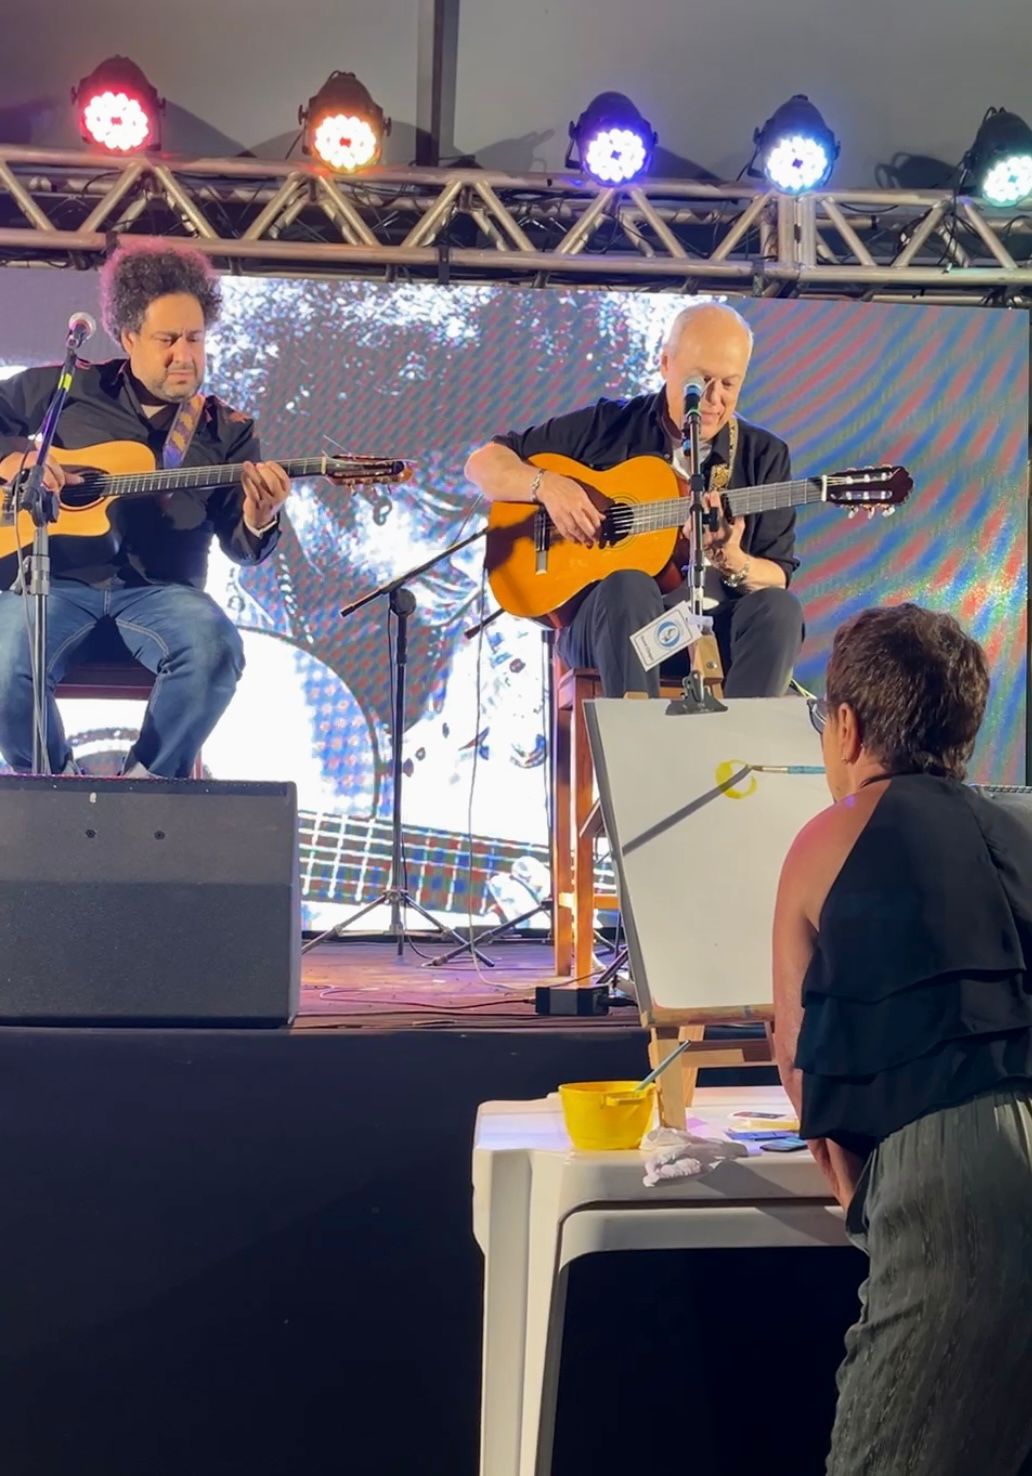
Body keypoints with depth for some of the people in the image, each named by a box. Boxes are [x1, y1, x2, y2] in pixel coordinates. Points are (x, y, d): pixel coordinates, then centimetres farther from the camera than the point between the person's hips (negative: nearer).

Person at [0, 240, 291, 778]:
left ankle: (146, 783, -12)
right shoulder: (69, 389, 10)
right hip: (59, 578, 0)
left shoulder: (226, 431, 10)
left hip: (161, 589, 0)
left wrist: (259, 518, -21)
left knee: (216, 649, -33)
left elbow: (241, 547, 3)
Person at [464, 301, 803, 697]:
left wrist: (731, 561, -18)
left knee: (780, 609, -29)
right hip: (603, 619, -2)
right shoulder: (609, 425, 7)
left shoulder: (764, 456, 10)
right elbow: (483, 463, 10)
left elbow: (778, 580, 6)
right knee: (628, 586, -36)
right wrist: (546, 484, -12)